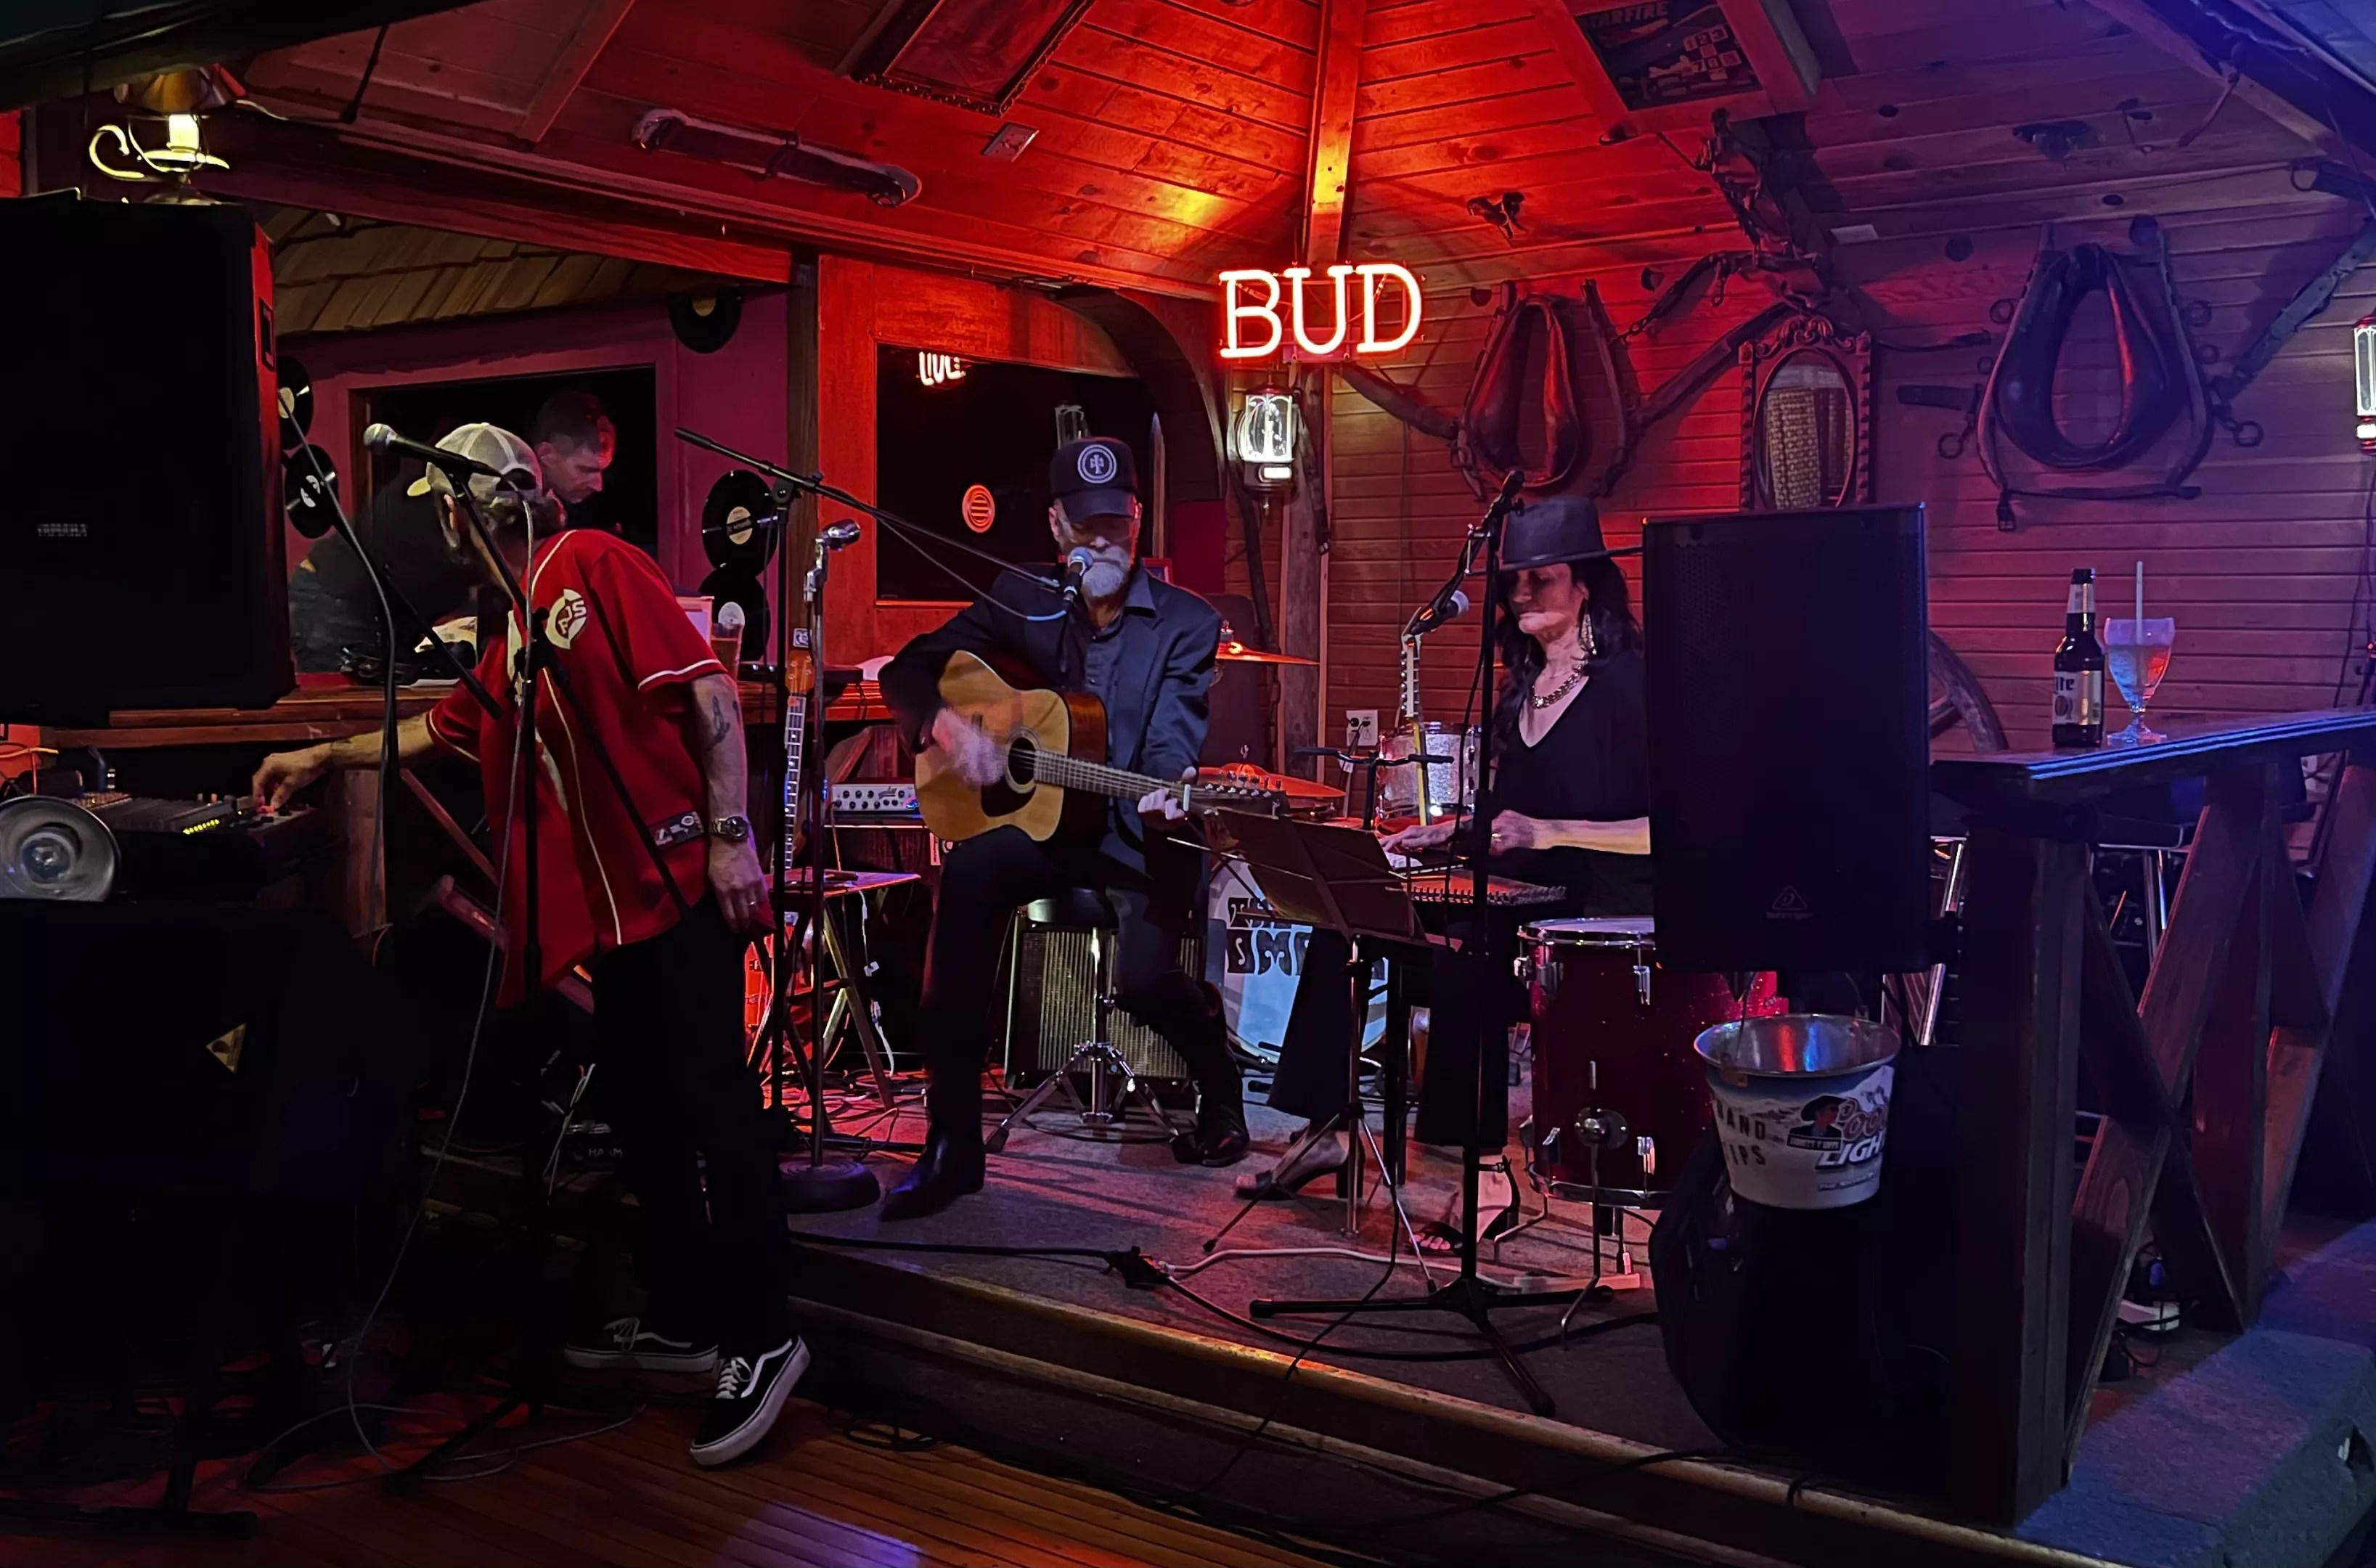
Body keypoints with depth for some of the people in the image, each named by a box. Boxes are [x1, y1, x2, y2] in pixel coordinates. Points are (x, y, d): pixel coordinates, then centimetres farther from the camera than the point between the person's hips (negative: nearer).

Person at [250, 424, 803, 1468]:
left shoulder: (595, 563, -4)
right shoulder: (512, 636, 21)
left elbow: (710, 689, -12)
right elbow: (437, 730, 37)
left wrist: (731, 833, -18)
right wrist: (324, 757, 41)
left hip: (679, 881, -9)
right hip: (608, 902, 9)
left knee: (710, 1099, -9)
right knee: (647, 1111, 12)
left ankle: (762, 1338, -4)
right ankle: (687, 1319, 22)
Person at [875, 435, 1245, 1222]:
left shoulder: (1187, 625, -5)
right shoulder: (1020, 600, 3)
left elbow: (1172, 743, -16)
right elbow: (908, 670, 6)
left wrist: (1164, 797, -40)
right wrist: (946, 725, -16)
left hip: (1140, 832, -3)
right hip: (1042, 818, 3)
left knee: (1144, 976, -29)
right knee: (969, 872, -31)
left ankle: (1218, 1081, 12)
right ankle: (953, 1142, -25)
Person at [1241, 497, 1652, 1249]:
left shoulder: (1630, 683, -9)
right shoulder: (1522, 686, 16)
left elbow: (1663, 828, -16)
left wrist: (1545, 833, -23)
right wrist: (1448, 833, 6)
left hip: (1597, 910, -8)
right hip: (1521, 899, 9)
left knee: (1463, 968, -35)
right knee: (1342, 927, -5)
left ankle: (1488, 1172, -24)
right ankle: (1322, 1128, 1)